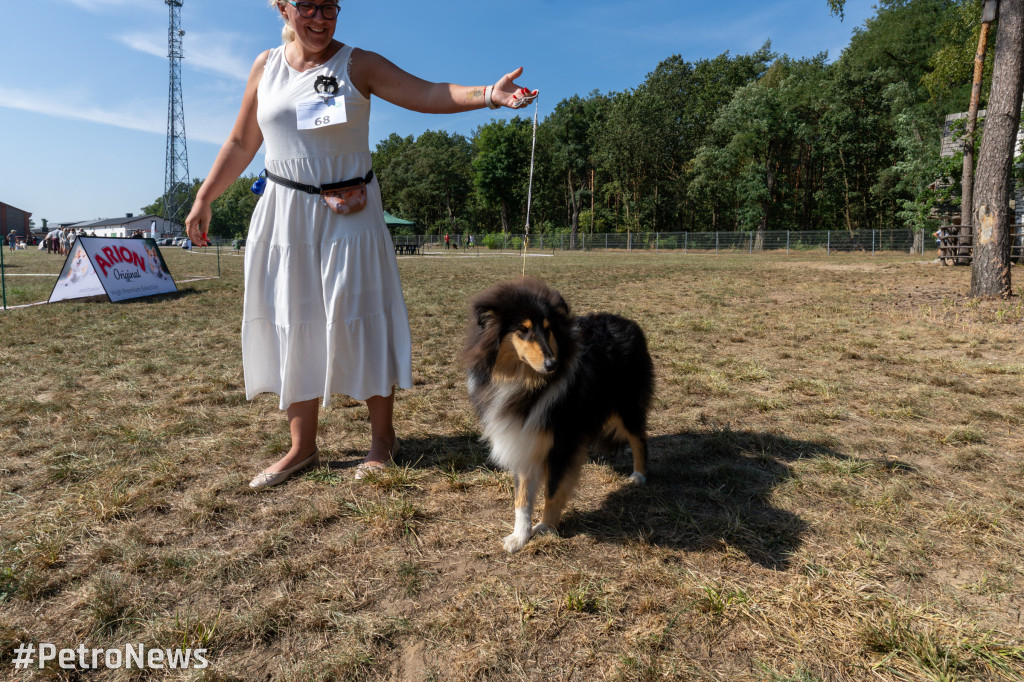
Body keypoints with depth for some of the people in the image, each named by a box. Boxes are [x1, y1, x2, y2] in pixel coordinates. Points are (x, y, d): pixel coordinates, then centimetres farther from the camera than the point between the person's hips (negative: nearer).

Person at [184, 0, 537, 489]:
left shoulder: (359, 64, 0)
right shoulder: (266, 67, 10)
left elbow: (427, 94, -13)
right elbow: (241, 143, 15)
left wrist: (486, 94, -28)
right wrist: (203, 199, 14)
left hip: (349, 214, -3)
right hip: (285, 215, 4)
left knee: (361, 321, -3)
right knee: (292, 328, 4)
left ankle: (382, 439, 13)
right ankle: (301, 448, 16)